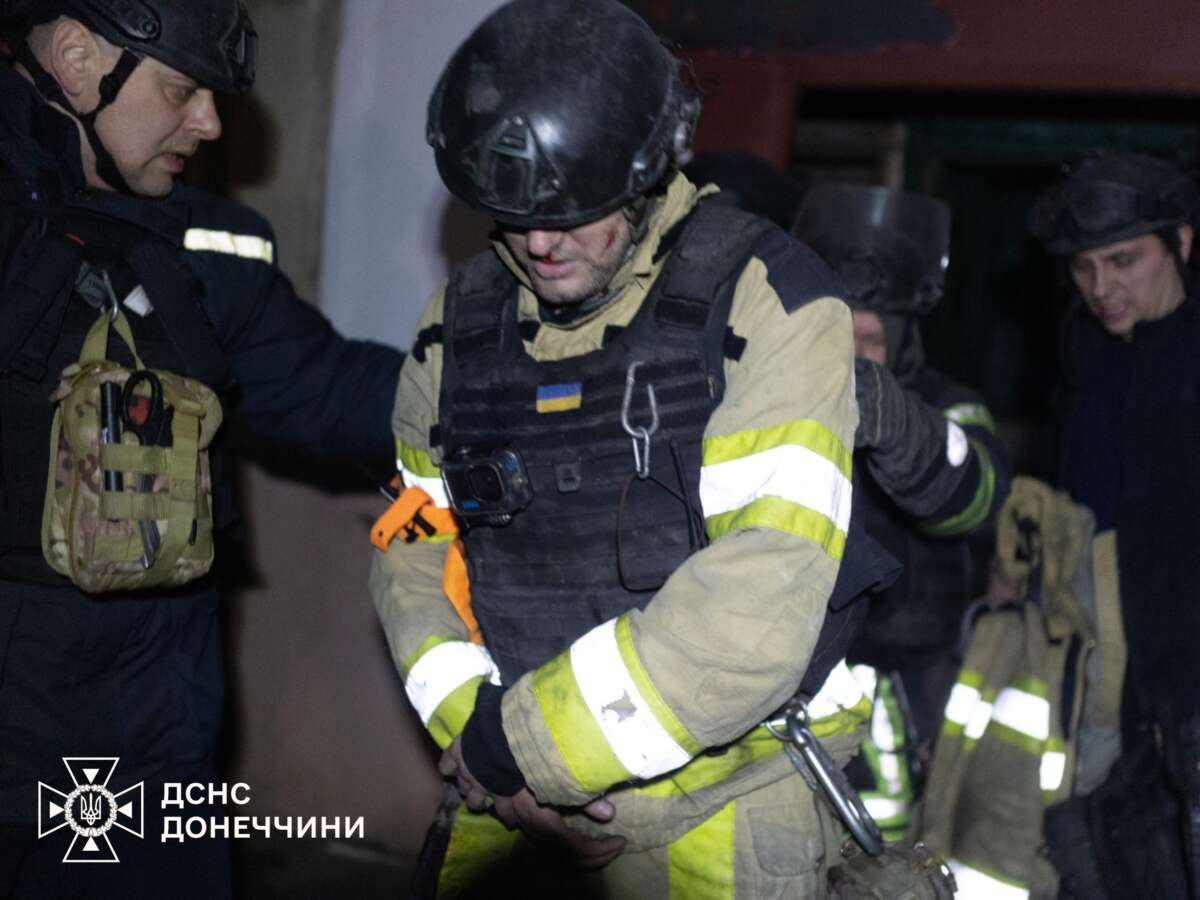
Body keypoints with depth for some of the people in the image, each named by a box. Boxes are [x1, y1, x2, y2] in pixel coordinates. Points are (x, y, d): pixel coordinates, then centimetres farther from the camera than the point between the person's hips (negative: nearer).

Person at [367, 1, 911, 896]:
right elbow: (418, 550, 9)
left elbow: (764, 602, -24)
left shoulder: (765, 303, -15)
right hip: (507, 790, 5)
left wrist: (526, 744, -18)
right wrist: (475, 722, -9)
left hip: (717, 815, -4)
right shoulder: (460, 321, 3)